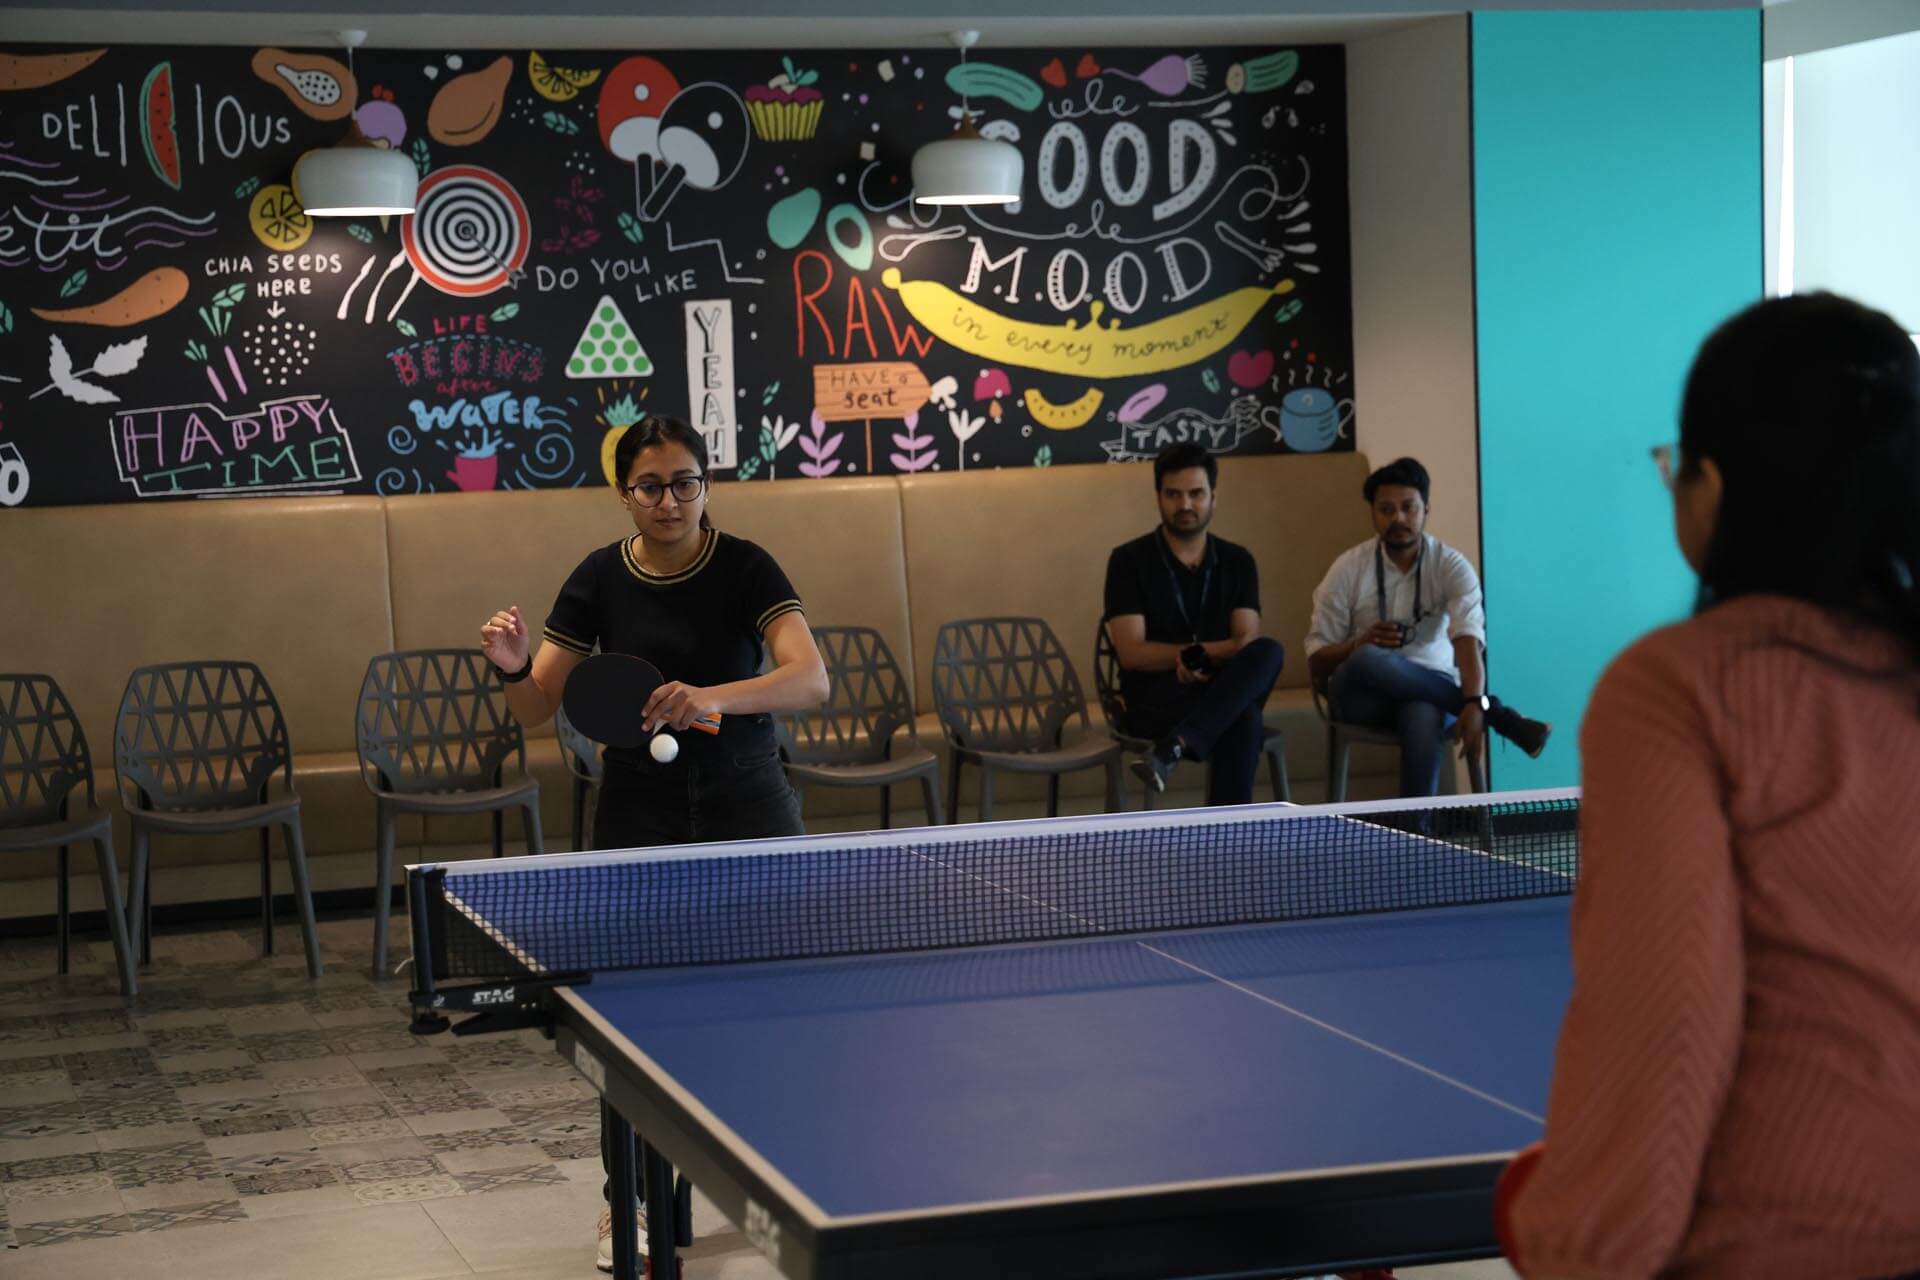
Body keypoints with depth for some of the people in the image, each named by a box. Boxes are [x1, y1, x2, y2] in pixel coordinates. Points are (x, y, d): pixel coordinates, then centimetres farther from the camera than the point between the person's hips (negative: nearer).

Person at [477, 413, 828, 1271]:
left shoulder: (744, 569, -9)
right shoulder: (600, 580, -2)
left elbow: (811, 681, -23)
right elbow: (537, 709, -2)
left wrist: (715, 699, -40)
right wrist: (514, 666, -25)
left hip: (745, 804, -1)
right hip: (640, 808, 1)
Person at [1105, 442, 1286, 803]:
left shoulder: (1237, 562, 14)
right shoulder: (1129, 560, 3)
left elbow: (1248, 644, 0)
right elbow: (1132, 653, -7)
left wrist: (1200, 655, -22)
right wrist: (1219, 650, -12)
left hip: (1226, 695, 4)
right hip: (1155, 702, -4)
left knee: (1270, 652, -35)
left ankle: (1173, 747, -47)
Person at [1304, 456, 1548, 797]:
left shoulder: (1452, 566, -2)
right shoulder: (1348, 568, 0)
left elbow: (1468, 638, -19)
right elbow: (1316, 664, 1)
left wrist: (1474, 703, -37)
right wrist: (1359, 644, -21)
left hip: (1430, 687, -1)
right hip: (1360, 692, 1)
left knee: (1423, 717, -40)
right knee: (1367, 661, -37)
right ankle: (1501, 717, -27)